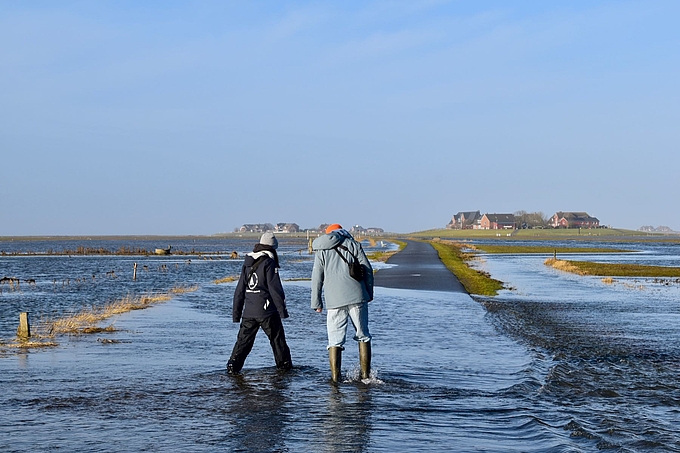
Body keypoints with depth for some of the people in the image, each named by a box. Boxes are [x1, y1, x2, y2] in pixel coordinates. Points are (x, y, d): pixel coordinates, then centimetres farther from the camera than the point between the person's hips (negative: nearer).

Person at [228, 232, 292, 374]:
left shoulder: (247, 264, 11)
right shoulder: (269, 263, -8)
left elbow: (239, 290, 14)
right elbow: (275, 289, -12)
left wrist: (236, 313, 19)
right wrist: (282, 309, -6)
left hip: (249, 311, 5)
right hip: (267, 310, -5)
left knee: (244, 340, 6)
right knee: (277, 338, 9)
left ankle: (233, 365, -4)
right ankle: (284, 364, 17)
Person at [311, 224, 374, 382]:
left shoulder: (321, 251, 10)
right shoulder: (353, 244, 8)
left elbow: (317, 278, 7)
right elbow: (368, 270, 6)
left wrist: (316, 303, 12)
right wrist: (369, 294, 15)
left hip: (334, 301, 0)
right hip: (357, 297, 0)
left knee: (335, 341, 3)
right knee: (363, 336, 11)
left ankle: (335, 377, -4)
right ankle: (366, 374, 10)